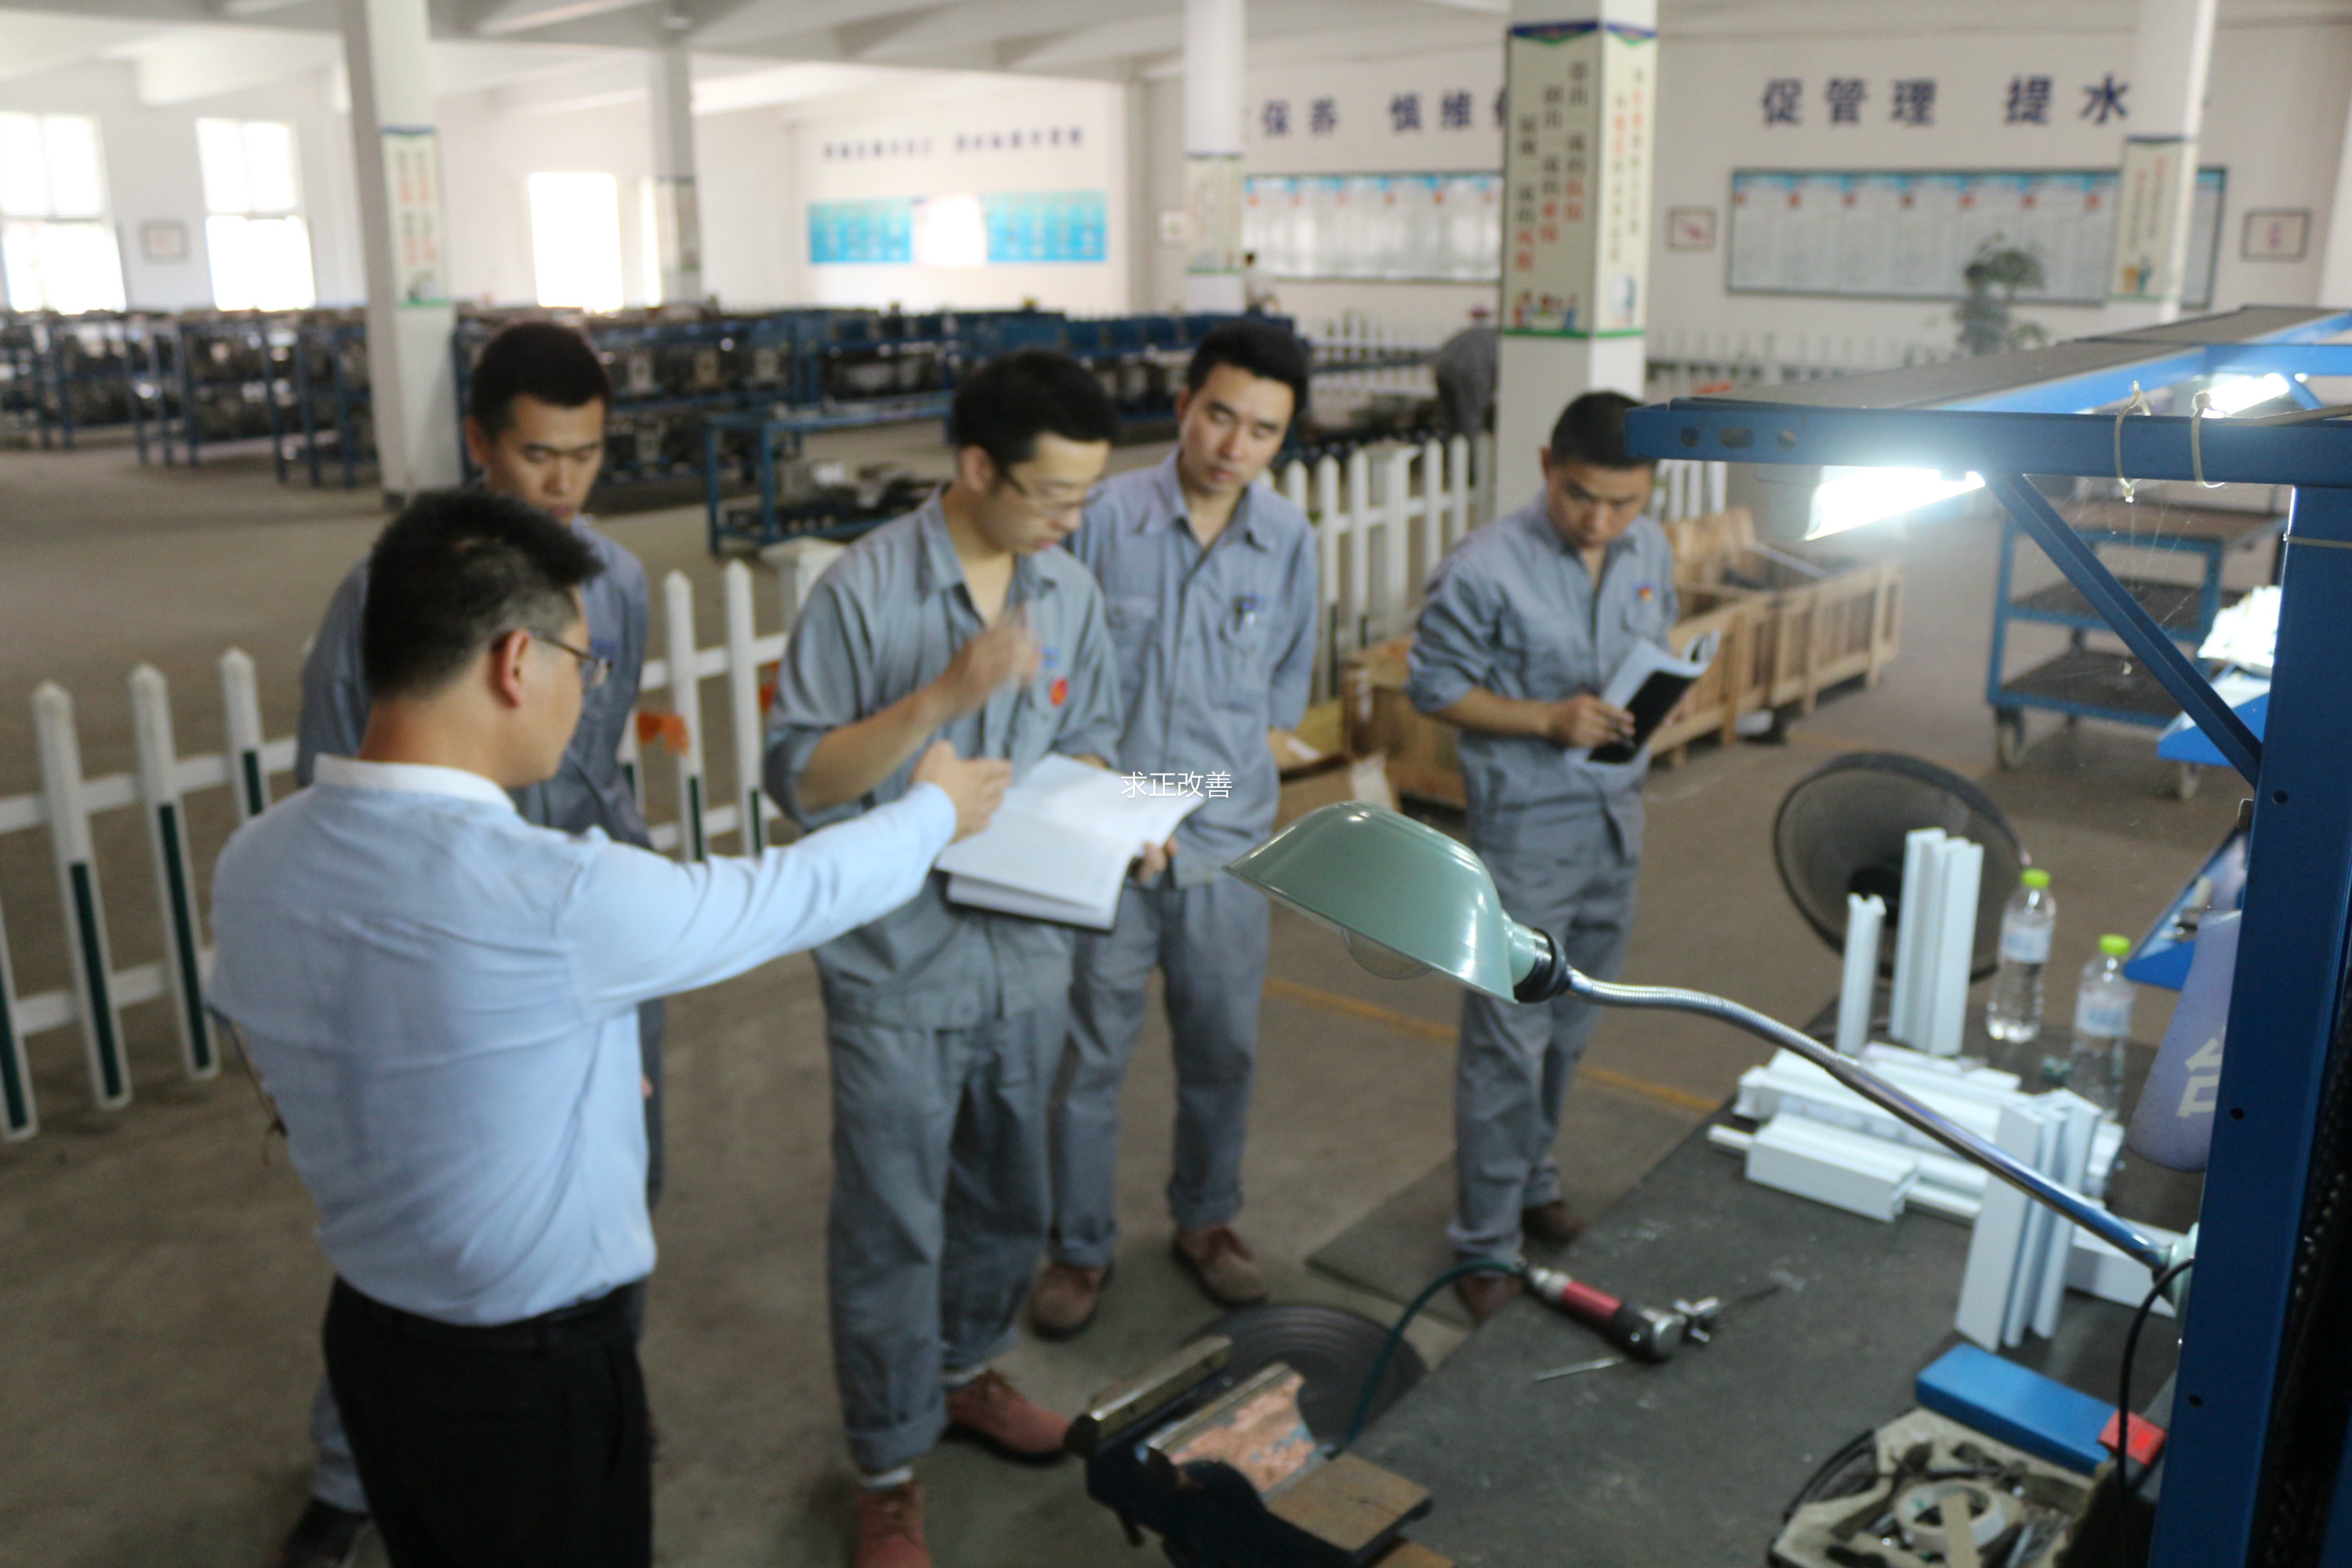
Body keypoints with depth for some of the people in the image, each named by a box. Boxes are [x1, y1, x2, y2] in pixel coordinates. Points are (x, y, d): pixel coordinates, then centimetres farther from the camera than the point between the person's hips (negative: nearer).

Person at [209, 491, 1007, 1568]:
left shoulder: (252, 861, -10)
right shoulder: (559, 899, -31)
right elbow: (790, 895, -16)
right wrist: (936, 810, 4)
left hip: (365, 1335, 6)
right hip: (533, 1376, -6)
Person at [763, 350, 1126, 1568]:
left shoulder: (1069, 591, 1)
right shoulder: (865, 590, -17)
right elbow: (797, 779, -17)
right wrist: (944, 696, -28)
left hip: (1028, 951, 6)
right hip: (900, 966, -5)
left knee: (1006, 1195, 22)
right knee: (891, 1228, 5)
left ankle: (964, 1373, 47)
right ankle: (890, 1470, 25)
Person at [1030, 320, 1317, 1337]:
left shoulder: (1290, 541, -1)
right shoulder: (1107, 516, -10)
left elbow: (1286, 689, 9)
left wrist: (1225, 778, -2)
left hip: (1226, 842, 3)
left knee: (1223, 1050, 16)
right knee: (1089, 1055, 8)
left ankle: (1205, 1219, 38)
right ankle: (1080, 1245, 27)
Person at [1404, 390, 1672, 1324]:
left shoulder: (1651, 553, 2)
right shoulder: (1484, 570, -18)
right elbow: (1434, 687, -12)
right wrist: (1548, 720, -23)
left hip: (1615, 822, 7)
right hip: (1525, 829, -6)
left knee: (1570, 1029, 20)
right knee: (1509, 1043, -1)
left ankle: (1531, 1181, 40)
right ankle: (1486, 1240, 13)